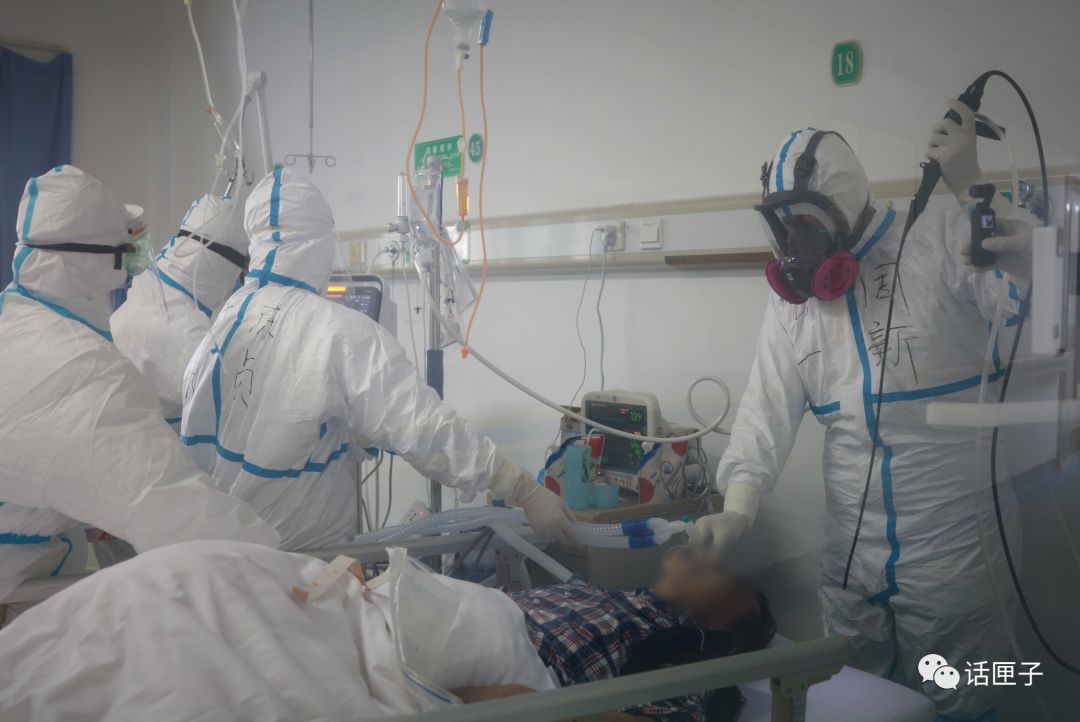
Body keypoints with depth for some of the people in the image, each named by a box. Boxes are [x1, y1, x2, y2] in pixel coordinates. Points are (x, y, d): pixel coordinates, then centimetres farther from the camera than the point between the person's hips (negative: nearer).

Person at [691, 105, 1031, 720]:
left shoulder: (944, 237, -6)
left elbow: (1029, 305, -21)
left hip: (954, 552, -4)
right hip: (850, 560, 5)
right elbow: (769, 410, 1)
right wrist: (737, 510, -12)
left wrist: (971, 184, -20)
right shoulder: (793, 294, 7)